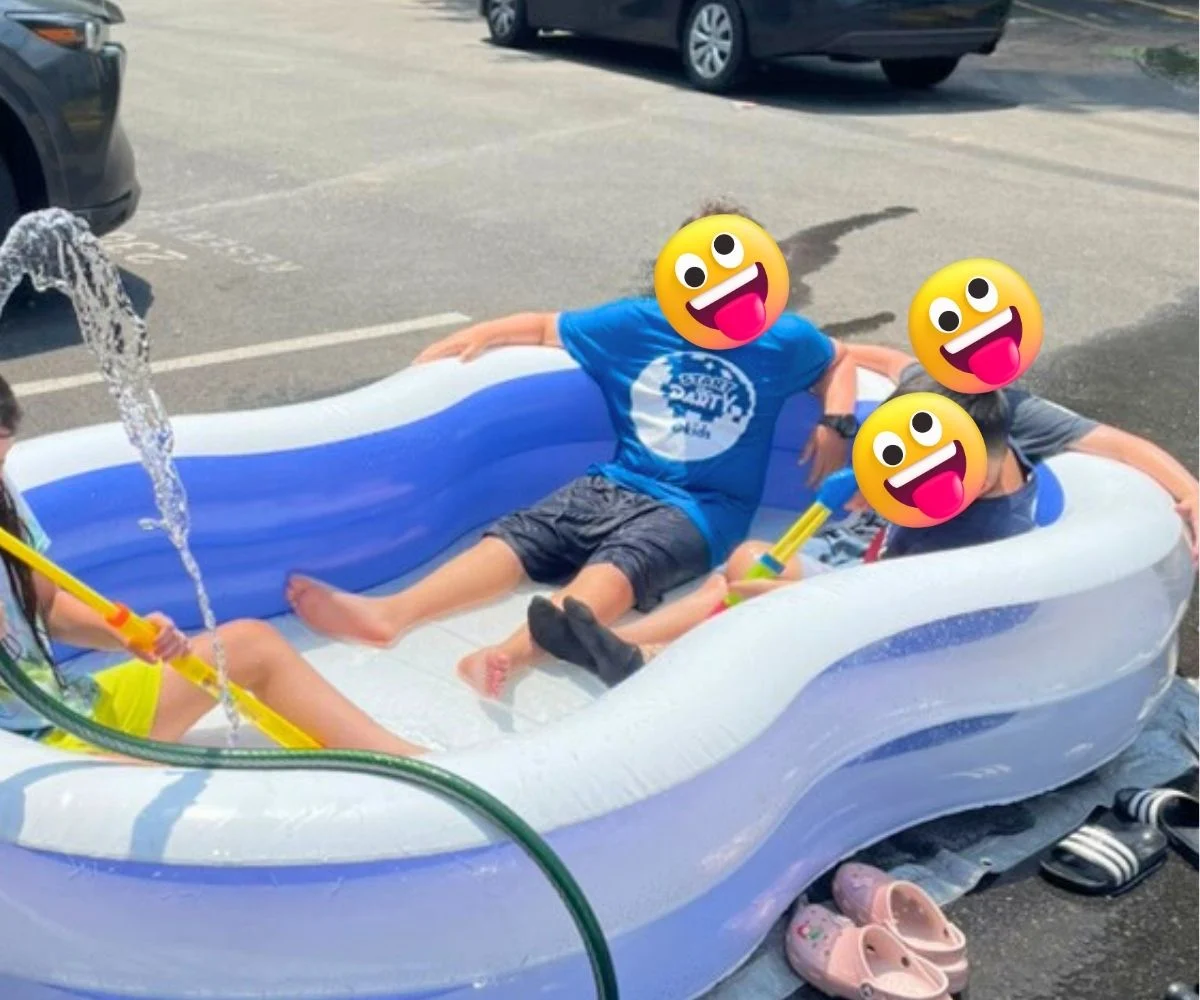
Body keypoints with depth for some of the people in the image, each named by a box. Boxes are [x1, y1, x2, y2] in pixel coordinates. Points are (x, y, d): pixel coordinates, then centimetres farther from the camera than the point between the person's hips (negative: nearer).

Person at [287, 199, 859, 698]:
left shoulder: (784, 341, 6)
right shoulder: (636, 323, 10)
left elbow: (837, 360, 23)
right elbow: (544, 327, 18)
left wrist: (836, 421, 3)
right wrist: (462, 342, 8)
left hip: (698, 509, -4)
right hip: (616, 483, 4)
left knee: (619, 564, -37)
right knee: (517, 535, -24)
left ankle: (509, 656, -64)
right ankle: (388, 613, -44)